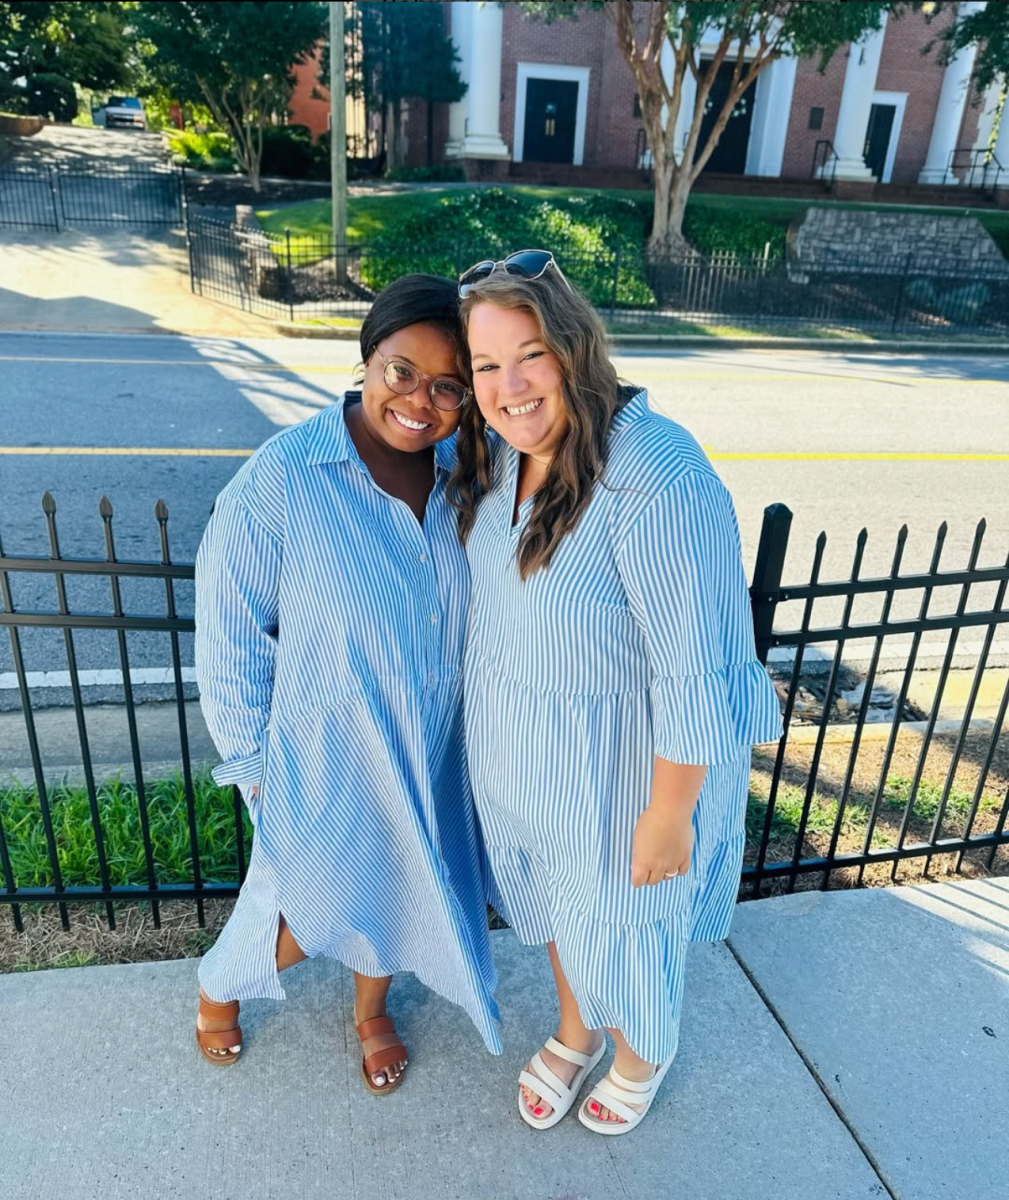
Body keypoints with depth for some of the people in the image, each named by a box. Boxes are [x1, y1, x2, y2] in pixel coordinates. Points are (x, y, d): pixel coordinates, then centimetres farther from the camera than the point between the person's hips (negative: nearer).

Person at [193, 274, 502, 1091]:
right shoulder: (281, 480, -23)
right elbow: (230, 635, -14)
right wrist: (254, 763, -7)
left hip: (431, 756, 4)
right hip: (326, 758, -4)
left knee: (397, 890, 24)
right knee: (312, 914, 14)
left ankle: (372, 1012, 57)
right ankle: (220, 989, 51)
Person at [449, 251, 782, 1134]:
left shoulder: (658, 483, -33)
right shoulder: (503, 450, -8)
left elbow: (696, 675, -26)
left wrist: (669, 815, -18)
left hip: (622, 758, -6)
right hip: (521, 750, 7)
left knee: (620, 917, 20)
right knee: (554, 897, 28)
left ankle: (644, 1052, 55)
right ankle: (575, 1030, 60)